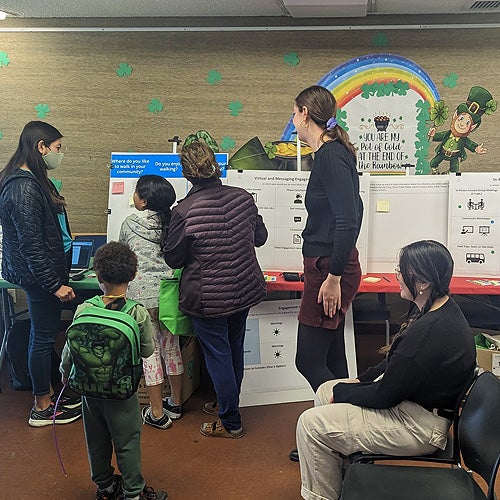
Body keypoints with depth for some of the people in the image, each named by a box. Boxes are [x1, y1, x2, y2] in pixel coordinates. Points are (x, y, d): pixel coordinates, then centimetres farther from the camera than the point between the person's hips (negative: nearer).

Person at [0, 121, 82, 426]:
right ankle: (42, 409, 19)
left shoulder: (34, 180, 10)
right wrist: (55, 284, -22)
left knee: (45, 334, 19)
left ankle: (48, 393, 35)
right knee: (43, 337, 3)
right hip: (39, 275, -10)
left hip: (44, 273, 10)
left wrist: (59, 277, 23)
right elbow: (31, 244, -24)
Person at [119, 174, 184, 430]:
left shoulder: (129, 224, -3)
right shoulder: (171, 222, 3)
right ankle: (175, 404, 29)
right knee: (171, 347, 14)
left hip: (142, 293, -3)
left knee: (150, 351, 4)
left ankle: (157, 413, 12)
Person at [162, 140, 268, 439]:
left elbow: (173, 259, -9)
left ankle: (231, 423, 20)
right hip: (245, 290, 6)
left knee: (218, 356, 8)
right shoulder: (242, 197, -6)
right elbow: (260, 237, 8)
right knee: (235, 351, 21)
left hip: (208, 298, -6)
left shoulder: (184, 212, -20)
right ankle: (226, 403, 41)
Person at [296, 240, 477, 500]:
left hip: (419, 426, -10)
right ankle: (335, 476, 27)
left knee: (310, 424, -11)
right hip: (407, 392, 10)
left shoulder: (429, 331, -32)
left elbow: (385, 396, -23)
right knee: (325, 391, 15)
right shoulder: (440, 308, 0)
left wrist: (341, 392, -8)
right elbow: (396, 362, 13)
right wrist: (361, 380, 6)